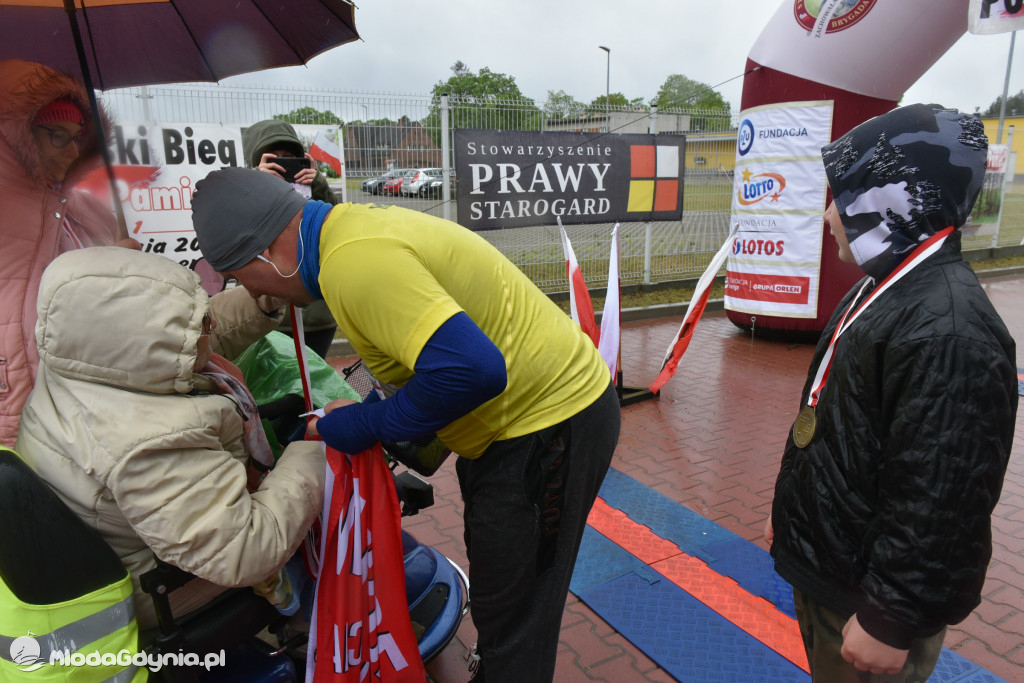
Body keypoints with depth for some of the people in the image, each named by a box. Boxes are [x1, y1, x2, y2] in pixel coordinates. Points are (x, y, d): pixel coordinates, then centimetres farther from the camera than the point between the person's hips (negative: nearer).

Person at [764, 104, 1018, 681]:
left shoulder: (948, 332, -29)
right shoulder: (885, 289, 5)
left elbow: (939, 508, -28)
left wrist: (890, 622, -20)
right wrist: (790, 514, 19)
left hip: (867, 591, -9)